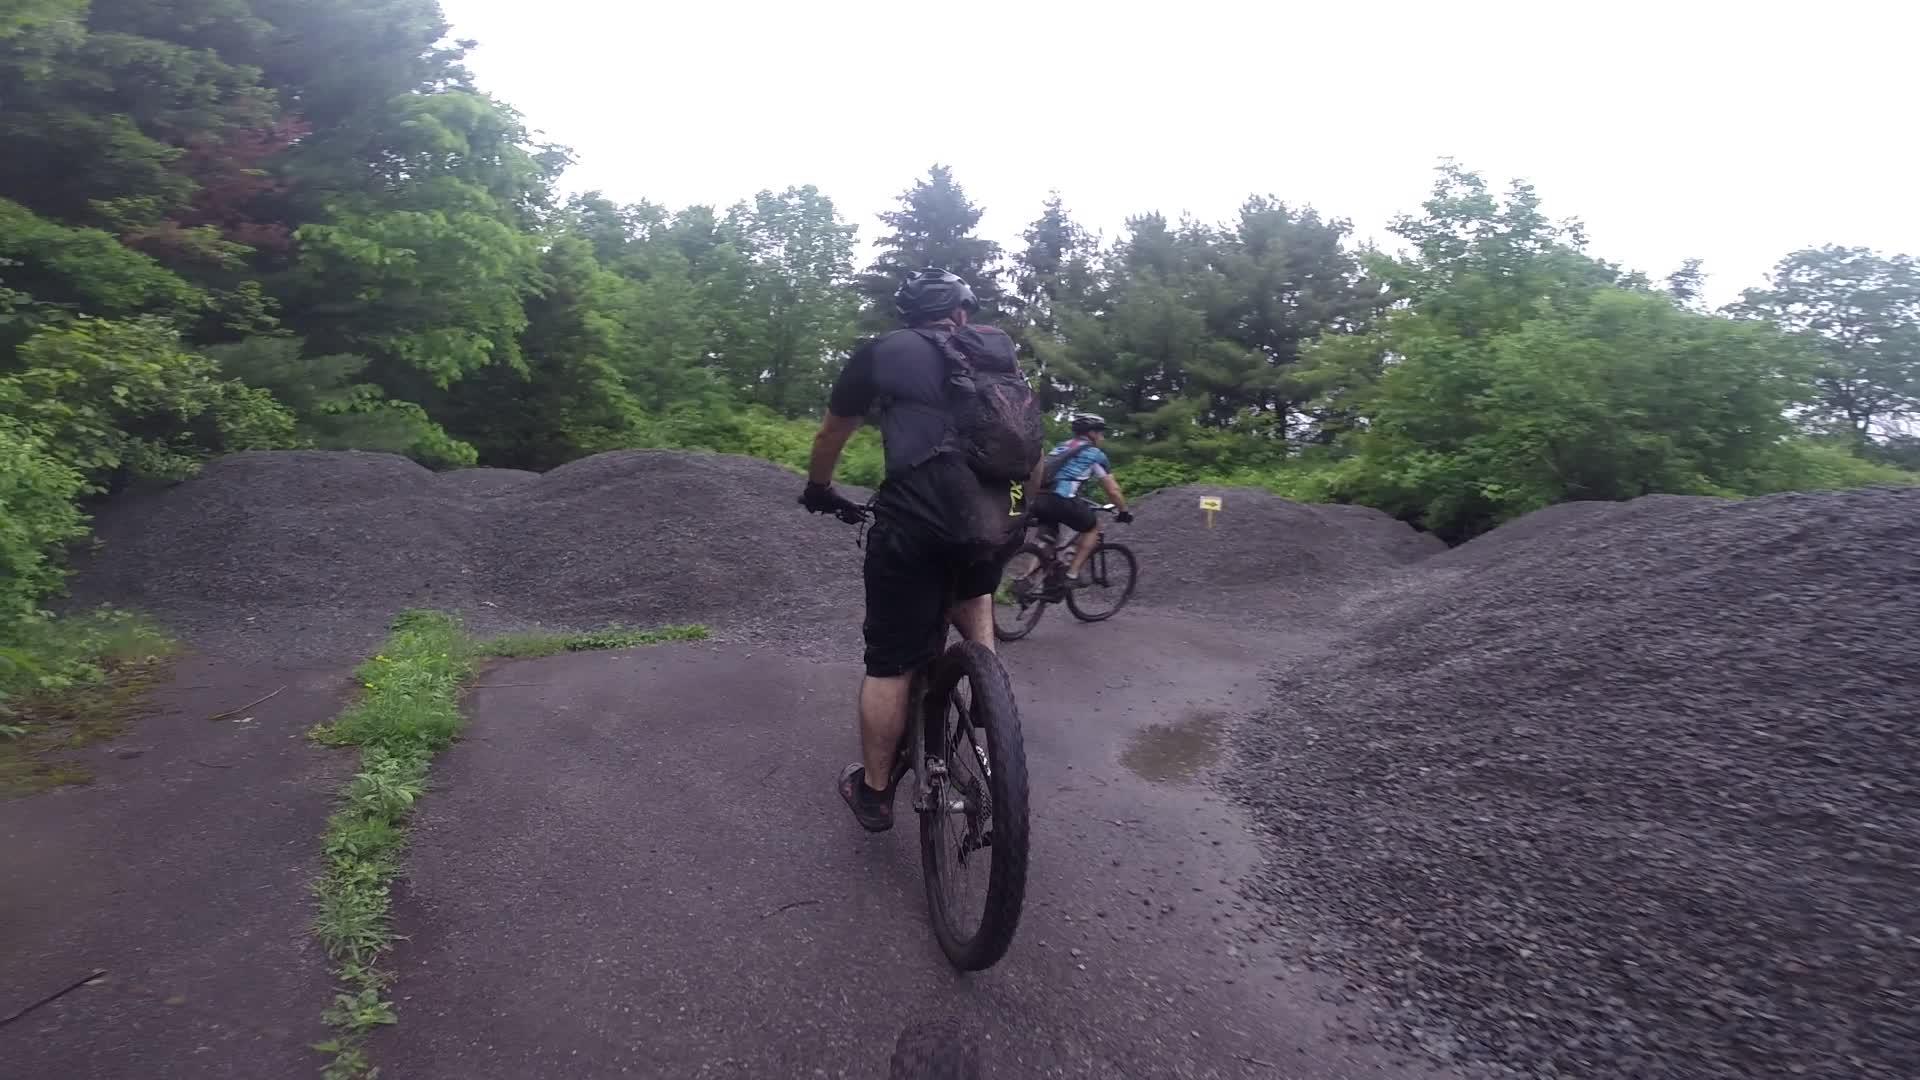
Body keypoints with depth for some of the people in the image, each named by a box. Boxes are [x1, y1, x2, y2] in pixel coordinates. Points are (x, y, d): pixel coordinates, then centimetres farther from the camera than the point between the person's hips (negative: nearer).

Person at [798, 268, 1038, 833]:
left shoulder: (879, 352, 15)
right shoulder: (1000, 348, 21)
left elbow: (831, 437, 26)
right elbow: (1031, 438, 28)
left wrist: (819, 491, 43)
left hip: (914, 518, -3)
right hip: (994, 521, 3)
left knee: (890, 663, 10)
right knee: (971, 592, 36)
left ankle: (873, 792, 24)